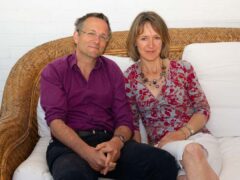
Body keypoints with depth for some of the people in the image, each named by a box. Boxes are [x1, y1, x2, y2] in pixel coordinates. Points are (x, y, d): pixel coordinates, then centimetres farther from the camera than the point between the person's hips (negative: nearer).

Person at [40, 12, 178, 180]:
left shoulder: (112, 70, 14)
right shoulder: (53, 71, 6)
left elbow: (124, 118, 8)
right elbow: (55, 120, -7)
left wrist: (117, 142, -17)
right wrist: (87, 152, -24)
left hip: (109, 141, 3)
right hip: (70, 144, -3)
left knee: (165, 163, -22)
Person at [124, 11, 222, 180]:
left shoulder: (183, 69, 1)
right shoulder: (129, 78, 3)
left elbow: (203, 109, 6)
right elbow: (133, 123, 9)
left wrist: (182, 133, -12)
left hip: (197, 136, 1)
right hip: (162, 145, 0)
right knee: (191, 150, -34)